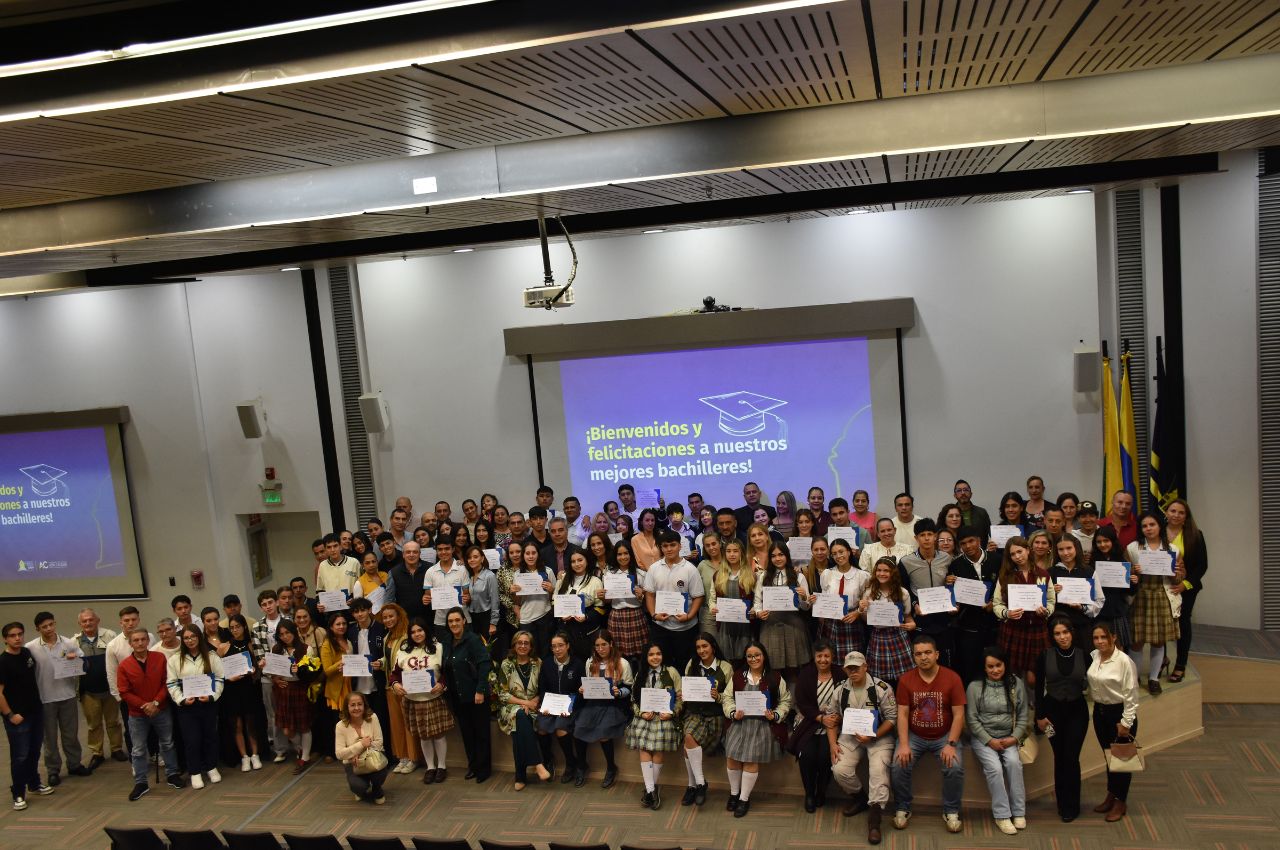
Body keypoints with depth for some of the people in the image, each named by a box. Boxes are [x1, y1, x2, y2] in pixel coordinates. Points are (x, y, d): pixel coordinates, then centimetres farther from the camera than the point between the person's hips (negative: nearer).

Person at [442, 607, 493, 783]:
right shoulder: (448, 643, 7)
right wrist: (444, 686, 5)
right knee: (466, 731, 15)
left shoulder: (473, 639, -15)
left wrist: (480, 691, -22)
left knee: (480, 731, 5)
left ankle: (483, 768, 16)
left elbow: (484, 665, -20)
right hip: (457, 696, 7)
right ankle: (472, 765, 28)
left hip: (475, 695, -6)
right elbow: (446, 669, 15)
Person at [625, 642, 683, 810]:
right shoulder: (640, 675, 14)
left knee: (658, 752, -12)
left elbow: (680, 697, 3)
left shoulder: (671, 672, 4)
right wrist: (641, 713, -4)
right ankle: (651, 790, -13)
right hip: (644, 717, 2)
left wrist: (672, 713, -10)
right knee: (644, 750, -14)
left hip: (664, 717, -2)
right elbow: (633, 699, 13)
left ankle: (653, 788, 5)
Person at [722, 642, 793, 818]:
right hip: (740, 722, 2)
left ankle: (744, 798, 3)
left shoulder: (775, 678, 6)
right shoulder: (738, 676, 12)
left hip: (763, 723, -2)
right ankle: (734, 793, 13)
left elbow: (785, 701, 7)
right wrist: (733, 712, -8)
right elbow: (727, 697, 9)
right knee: (732, 757, -10)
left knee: (751, 760, -13)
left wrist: (776, 715, -8)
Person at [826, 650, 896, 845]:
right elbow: (833, 720, 9)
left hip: (879, 736, -3)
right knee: (840, 770, -17)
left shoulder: (882, 688, -10)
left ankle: (875, 815, -23)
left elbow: (892, 718, -9)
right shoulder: (840, 690, 3)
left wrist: (873, 737, -19)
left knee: (878, 769, -28)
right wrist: (833, 744, -4)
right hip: (850, 736, 3)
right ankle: (859, 797, 13)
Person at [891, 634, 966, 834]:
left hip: (944, 736, -1)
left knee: (955, 767, -25)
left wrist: (951, 744, -19)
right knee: (899, 765, -22)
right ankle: (903, 809, 2)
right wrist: (904, 744, -18)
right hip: (914, 735, 1)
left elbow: (958, 715, -10)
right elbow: (902, 714, -7)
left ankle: (951, 812, 0)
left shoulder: (952, 679, -9)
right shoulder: (906, 679, -6)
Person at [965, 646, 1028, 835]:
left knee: (1013, 762, -27)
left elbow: (1022, 716, 5)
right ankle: (1002, 815, -16)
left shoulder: (1016, 684, 2)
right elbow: (972, 719, -5)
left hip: (1008, 738, 2)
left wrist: (1015, 737, -9)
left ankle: (1018, 812, -16)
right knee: (994, 767, -26)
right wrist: (989, 740, -12)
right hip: (983, 738, -2)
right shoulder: (975, 686, -5)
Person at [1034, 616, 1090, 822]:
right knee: (1059, 757, 8)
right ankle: (1062, 803, 23)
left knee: (1071, 758, -3)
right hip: (1053, 710, 0)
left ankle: (1071, 807, 10)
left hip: (1077, 711, 0)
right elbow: (1039, 687, -1)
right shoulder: (1046, 656, -6)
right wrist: (1040, 716, -2)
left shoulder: (1083, 655, -4)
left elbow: (1091, 682, 8)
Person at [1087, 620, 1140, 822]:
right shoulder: (1093, 656, -2)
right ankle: (1111, 796, 35)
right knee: (1107, 755, 19)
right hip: (1100, 711, 6)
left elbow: (1131, 695, -16)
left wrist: (1126, 722, -14)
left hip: (1119, 713, -6)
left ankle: (1121, 802, 24)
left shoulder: (1124, 661, -20)